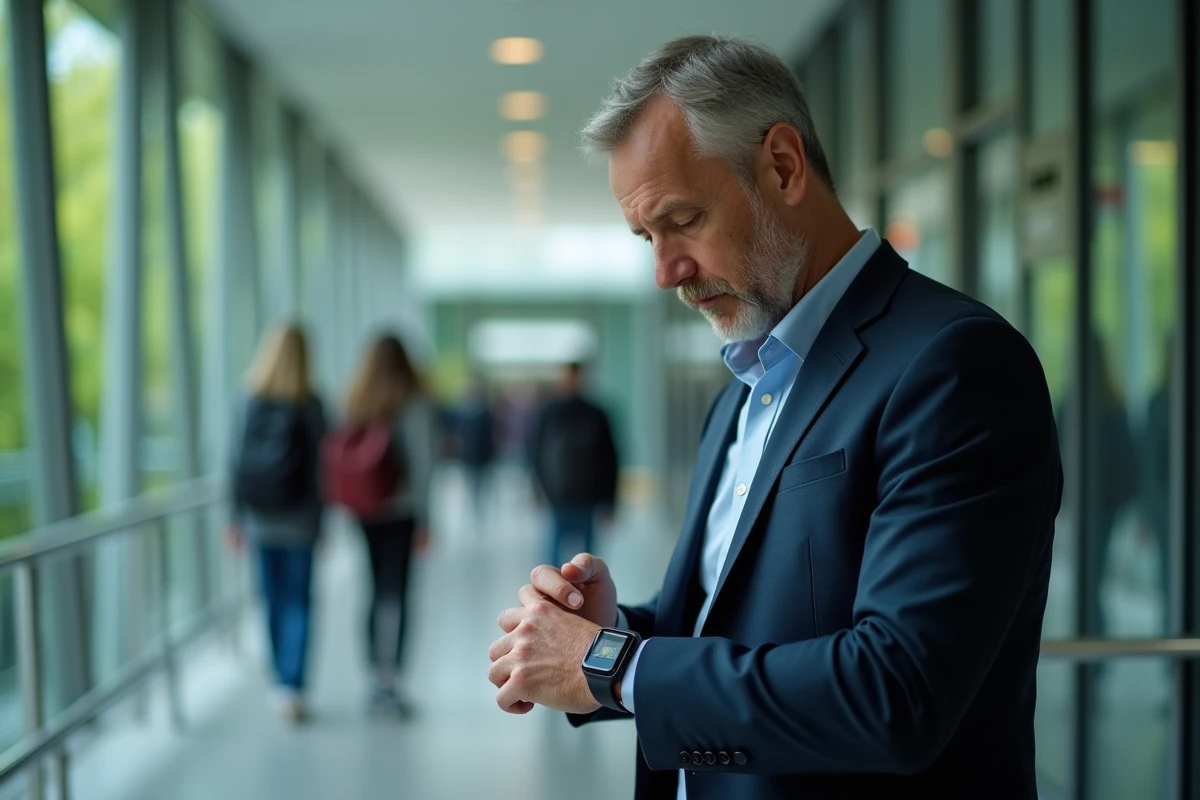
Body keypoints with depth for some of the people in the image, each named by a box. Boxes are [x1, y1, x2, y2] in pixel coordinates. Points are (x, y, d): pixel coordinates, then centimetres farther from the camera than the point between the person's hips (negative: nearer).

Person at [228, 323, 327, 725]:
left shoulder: (251, 405, -2)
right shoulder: (309, 405, -10)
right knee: (298, 602, 2)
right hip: (298, 520, -3)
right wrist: (322, 518, 0)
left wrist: (237, 517, 8)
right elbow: (319, 463, -8)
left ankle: (284, 685, 22)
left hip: (260, 521, 3)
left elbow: (238, 464, 0)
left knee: (274, 601, 13)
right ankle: (292, 687, -9)